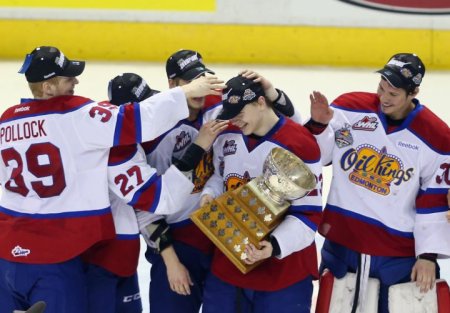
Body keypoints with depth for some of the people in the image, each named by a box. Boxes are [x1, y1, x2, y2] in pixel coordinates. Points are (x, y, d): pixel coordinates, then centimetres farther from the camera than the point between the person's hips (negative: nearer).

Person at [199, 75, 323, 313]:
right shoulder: (227, 135, 2)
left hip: (284, 267, -6)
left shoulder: (300, 145, -18)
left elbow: (309, 214, -17)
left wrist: (276, 245, -29)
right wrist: (209, 195, -3)